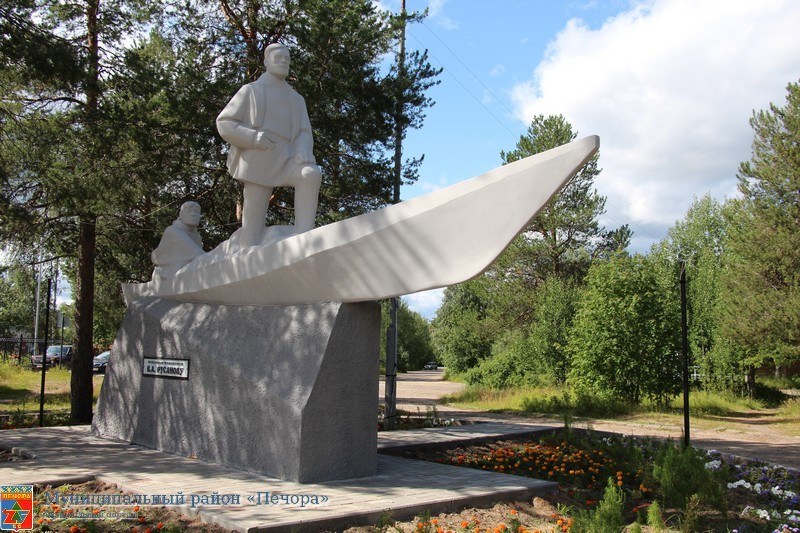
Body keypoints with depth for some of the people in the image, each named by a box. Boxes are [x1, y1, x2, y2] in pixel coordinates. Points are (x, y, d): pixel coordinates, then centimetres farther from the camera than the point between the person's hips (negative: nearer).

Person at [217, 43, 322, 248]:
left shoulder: (296, 98, 24)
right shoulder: (251, 91, 15)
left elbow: (304, 132, 13)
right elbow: (224, 123, 7)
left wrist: (304, 154, -12)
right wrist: (254, 137, -11)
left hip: (285, 160, 2)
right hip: (258, 162, -2)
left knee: (312, 174, -30)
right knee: (253, 220, -9)